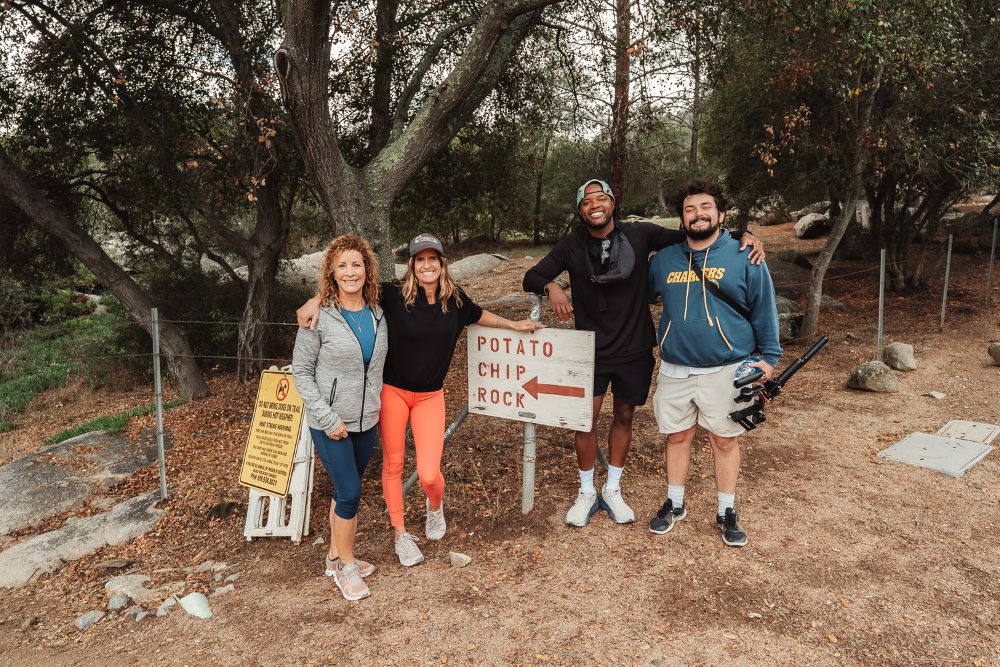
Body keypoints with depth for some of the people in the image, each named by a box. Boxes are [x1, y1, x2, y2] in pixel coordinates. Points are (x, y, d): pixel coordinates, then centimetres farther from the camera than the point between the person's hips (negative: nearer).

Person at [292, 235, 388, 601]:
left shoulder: (377, 313, 1)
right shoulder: (319, 317, -14)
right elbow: (301, 371, -10)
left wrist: (378, 402, 7)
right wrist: (328, 418, -15)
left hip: (366, 419, 5)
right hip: (330, 423, -5)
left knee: (345, 490, 16)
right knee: (350, 492, -3)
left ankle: (335, 556, 34)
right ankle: (346, 566, 18)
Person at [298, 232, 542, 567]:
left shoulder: (455, 299, -3)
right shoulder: (394, 296, -15)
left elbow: (478, 314, 17)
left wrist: (512, 324, 24)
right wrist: (316, 301, -31)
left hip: (430, 395, 2)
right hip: (393, 391, -1)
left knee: (428, 474, -6)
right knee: (393, 465, 10)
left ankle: (435, 506, 32)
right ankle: (401, 534, 32)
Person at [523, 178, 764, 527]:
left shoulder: (640, 235, -8)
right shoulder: (572, 246, -6)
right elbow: (531, 277, -2)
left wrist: (743, 235, -15)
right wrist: (551, 286, -25)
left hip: (634, 350, 1)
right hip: (591, 351, -1)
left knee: (623, 417, 14)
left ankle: (612, 490, 33)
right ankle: (587, 492, 24)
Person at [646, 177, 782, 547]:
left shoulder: (744, 259, -1)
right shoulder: (663, 260, 6)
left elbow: (763, 310, 1)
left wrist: (768, 356, -1)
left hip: (726, 370, -2)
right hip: (674, 370, 3)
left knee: (725, 440, 8)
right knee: (677, 437, 12)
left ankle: (727, 513, 24)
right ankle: (674, 504, 29)